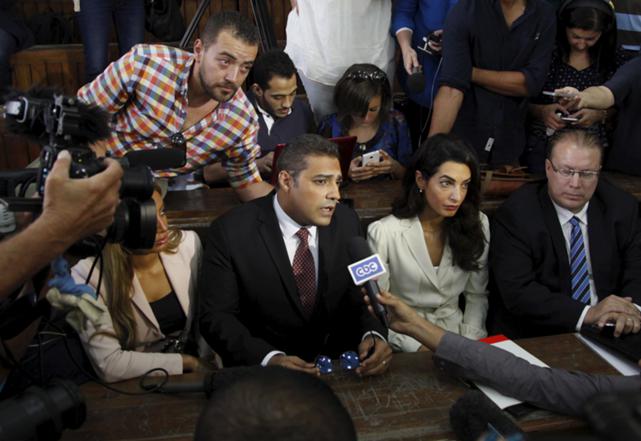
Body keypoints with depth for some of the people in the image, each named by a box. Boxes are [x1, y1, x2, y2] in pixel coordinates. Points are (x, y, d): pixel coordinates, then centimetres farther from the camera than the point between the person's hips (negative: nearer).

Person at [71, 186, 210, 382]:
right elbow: (108, 364, -19)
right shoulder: (88, 276, -18)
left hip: (195, 374, 4)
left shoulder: (188, 243, -9)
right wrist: (188, 362, -14)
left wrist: (206, 361, -9)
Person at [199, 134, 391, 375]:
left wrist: (373, 336, -17)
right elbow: (216, 316, -11)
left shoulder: (347, 222, -1)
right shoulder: (231, 232, -12)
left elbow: (360, 298, 4)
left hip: (336, 364, 4)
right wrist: (269, 358, -26)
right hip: (259, 370, -3)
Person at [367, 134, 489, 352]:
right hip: (404, 341, -3)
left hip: (456, 332, 4)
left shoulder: (477, 225, -2)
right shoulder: (384, 233, -14)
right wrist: (419, 347, -17)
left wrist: (469, 341, -6)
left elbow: (477, 295, 7)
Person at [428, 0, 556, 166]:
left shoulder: (544, 15, -2)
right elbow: (451, 87, -23)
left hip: (509, 141, 3)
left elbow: (532, 82, -10)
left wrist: (471, 73, -13)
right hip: (462, 140, -3)